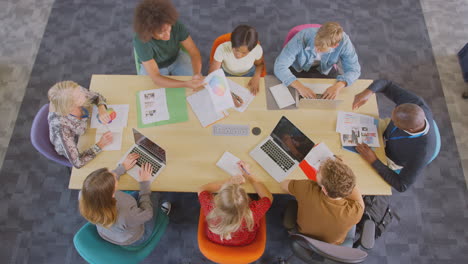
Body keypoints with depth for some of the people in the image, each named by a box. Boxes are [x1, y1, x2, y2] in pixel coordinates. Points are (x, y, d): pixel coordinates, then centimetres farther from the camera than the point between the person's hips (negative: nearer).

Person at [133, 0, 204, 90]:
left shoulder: (176, 25, -31)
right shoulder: (140, 41, -38)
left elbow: (194, 52, -24)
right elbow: (155, 78, -37)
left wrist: (197, 74, -46)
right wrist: (186, 84, -51)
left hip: (176, 59, 2)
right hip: (152, 66, -2)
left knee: (201, 83, -9)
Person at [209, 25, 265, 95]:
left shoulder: (257, 49, -29)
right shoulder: (222, 49, -35)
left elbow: (260, 64, -5)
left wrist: (257, 76, -25)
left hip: (248, 74, 3)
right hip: (226, 75, -3)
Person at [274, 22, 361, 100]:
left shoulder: (343, 41, -30)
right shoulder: (302, 38, -36)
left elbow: (354, 69, -22)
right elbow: (279, 66, -37)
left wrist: (338, 86, -42)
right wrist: (300, 87, -50)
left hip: (325, 69, 2)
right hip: (298, 68, -2)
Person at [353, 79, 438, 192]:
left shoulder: (422, 152, -43)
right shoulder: (415, 103, -35)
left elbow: (402, 185, -33)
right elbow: (385, 84, -24)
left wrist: (373, 160, -38)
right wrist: (368, 92, -46)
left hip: (390, 161, -4)